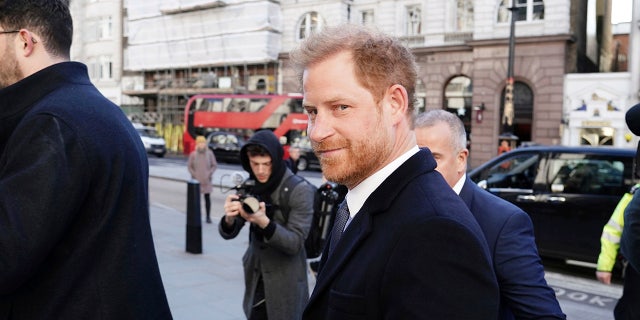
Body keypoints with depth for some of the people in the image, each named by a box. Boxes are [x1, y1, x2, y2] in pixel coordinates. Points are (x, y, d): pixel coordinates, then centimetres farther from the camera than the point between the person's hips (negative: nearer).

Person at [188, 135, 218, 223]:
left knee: (207, 198, 0)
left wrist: (210, 173, -7)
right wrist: (193, 174, -5)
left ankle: (208, 216, 6)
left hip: (207, 180, 0)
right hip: (196, 180, 0)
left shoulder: (210, 154, 0)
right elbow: (189, 165, 6)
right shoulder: (193, 154, -1)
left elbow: (214, 165, 5)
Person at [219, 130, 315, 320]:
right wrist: (229, 219, -25)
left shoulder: (300, 191, -16)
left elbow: (295, 243, -18)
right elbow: (228, 233, -1)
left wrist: (264, 222, -35)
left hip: (285, 286, -4)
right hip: (256, 281, 4)